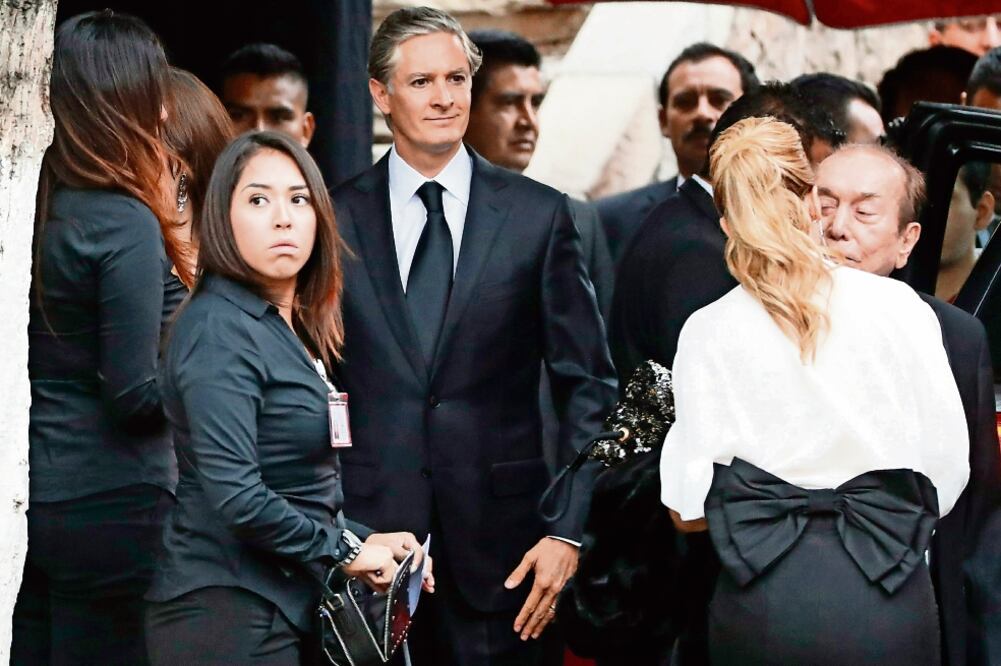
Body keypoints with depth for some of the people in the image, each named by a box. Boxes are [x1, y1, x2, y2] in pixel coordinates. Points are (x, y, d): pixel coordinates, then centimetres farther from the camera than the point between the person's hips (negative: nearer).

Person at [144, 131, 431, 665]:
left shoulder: (293, 328, 13)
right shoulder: (220, 330, -15)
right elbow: (235, 495, -24)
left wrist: (364, 541, 2)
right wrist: (346, 551, -13)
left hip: (286, 608, 9)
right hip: (230, 616, -9)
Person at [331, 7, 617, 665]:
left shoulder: (540, 215, 2)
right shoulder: (335, 220, 3)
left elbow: (587, 385, 3)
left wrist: (568, 531, -5)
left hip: (498, 537, 0)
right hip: (367, 531, 0)